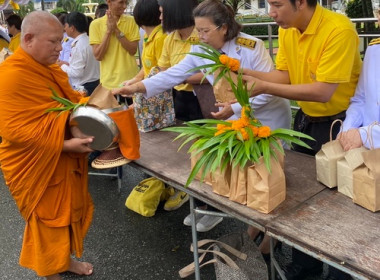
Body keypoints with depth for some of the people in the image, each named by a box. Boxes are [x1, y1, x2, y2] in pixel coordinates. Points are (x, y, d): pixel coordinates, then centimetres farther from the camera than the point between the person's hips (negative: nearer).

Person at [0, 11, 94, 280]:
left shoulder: (49, 68, 6)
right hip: (37, 166, -8)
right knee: (48, 218, 8)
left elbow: (69, 99, 18)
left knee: (68, 211, 20)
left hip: (64, 161, 8)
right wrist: (65, 145, -29)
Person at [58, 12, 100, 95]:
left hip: (83, 88, -8)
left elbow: (77, 72, -20)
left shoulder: (78, 46, -19)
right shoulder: (89, 41, 6)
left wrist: (63, 66, -5)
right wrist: (69, 64, 9)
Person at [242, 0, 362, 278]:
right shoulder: (287, 30, -2)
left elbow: (323, 91, -29)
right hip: (306, 119, 7)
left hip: (338, 122, -7)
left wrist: (264, 87, -31)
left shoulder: (339, 30, -26)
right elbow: (284, 76, -3)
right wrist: (247, 73, -19)